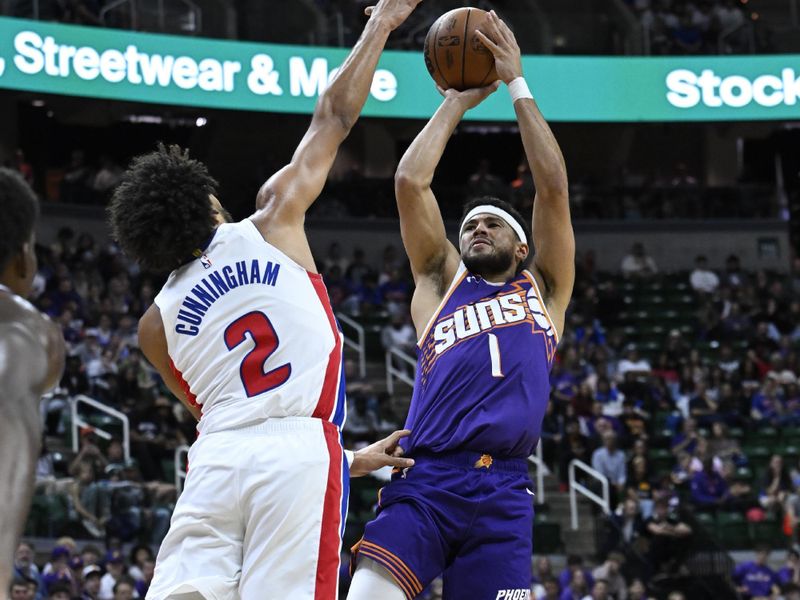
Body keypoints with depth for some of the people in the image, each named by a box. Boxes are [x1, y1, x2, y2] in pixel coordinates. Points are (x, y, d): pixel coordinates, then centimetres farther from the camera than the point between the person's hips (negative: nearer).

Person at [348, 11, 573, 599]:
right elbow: (410, 183, 12)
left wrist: (517, 85, 13)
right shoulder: (442, 283, 22)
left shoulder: (544, 290, 22)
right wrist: (457, 102, 19)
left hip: (503, 492, 1)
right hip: (425, 483, 0)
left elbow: (553, 187, 12)